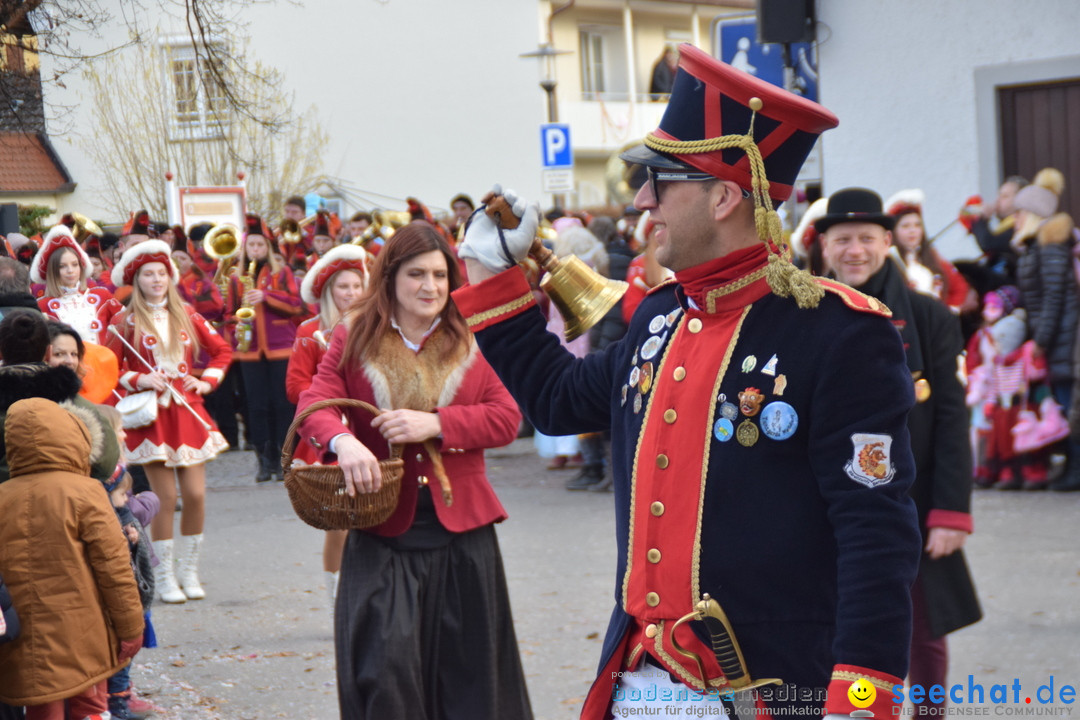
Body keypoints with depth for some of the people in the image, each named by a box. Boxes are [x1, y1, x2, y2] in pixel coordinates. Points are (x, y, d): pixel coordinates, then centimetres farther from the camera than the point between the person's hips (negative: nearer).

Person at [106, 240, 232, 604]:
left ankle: (188, 570, 15)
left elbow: (222, 350, 14)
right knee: (166, 498, -5)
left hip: (188, 413, 3)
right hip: (152, 418, -3)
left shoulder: (186, 315, 7)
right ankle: (164, 577, 8)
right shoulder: (125, 322, -1)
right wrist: (139, 380, -15)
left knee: (195, 494, -1)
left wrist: (207, 381, 0)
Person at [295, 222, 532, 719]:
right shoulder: (355, 341, 4)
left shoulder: (470, 342, 6)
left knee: (468, 672, 8)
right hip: (383, 533, -1)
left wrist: (435, 424, -17)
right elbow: (315, 403, -7)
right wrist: (343, 441, -30)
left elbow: (506, 417, -2)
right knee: (386, 665, -7)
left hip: (460, 533, 1)